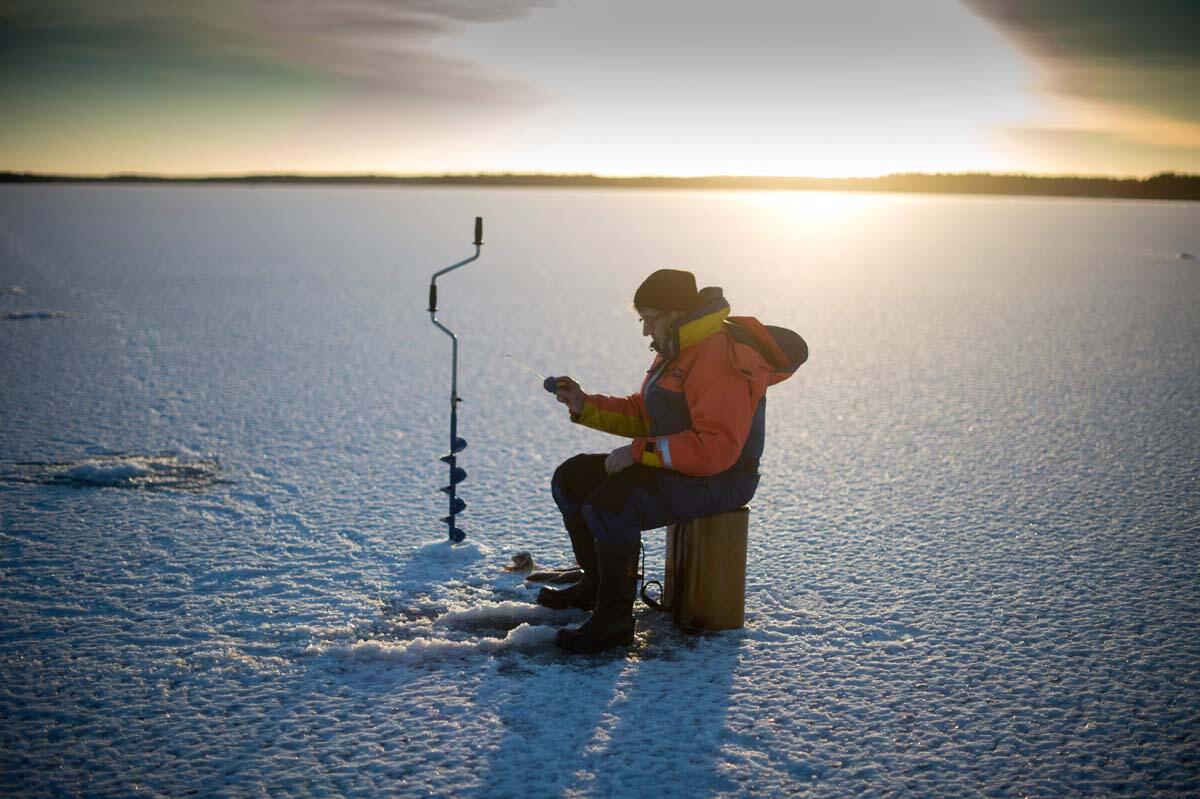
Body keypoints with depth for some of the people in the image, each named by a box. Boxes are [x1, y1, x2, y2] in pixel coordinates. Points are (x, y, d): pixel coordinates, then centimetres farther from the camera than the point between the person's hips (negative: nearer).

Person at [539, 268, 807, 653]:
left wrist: (639, 451, -27)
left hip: (718, 479, -11)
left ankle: (614, 617, -17)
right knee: (572, 479, 6)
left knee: (611, 503, -32)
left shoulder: (722, 360, -22)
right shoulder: (676, 350, 11)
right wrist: (586, 406, 3)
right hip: (675, 467, 11)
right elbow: (641, 415, 17)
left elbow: (716, 449, -30)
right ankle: (598, 582, 22)